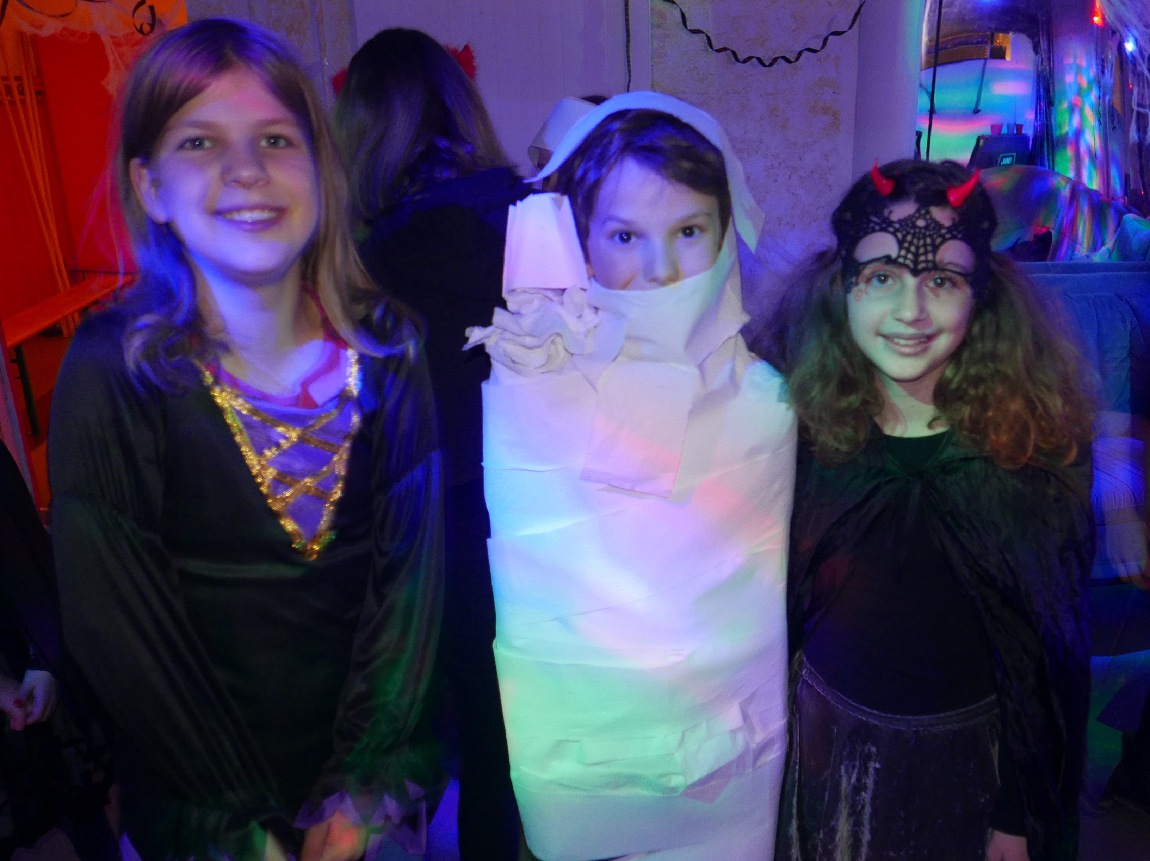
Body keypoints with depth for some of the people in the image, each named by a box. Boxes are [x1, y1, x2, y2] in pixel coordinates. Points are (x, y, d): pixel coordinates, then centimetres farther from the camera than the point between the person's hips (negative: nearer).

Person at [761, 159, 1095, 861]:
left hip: (970, 760, -1)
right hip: (827, 745, 1)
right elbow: (778, 607, -2)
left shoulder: (1041, 439, -15)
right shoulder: (805, 420, -14)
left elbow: (1050, 649, -8)